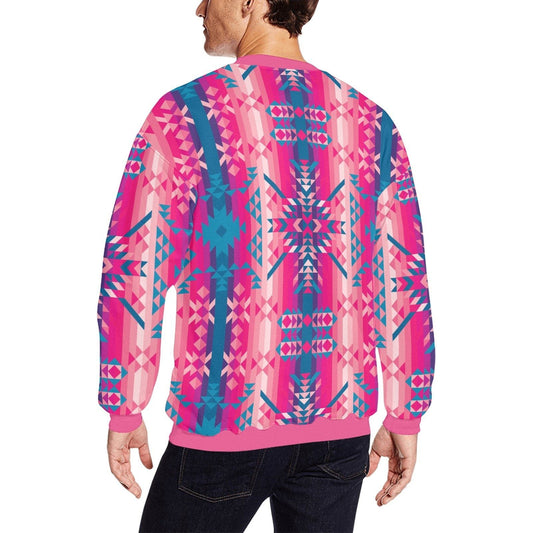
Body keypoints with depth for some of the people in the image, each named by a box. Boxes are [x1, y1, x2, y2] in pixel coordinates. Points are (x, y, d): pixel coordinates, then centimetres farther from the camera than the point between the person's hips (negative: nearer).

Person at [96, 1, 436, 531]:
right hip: (343, 423, 4)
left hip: (225, 426, -3)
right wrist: (405, 420, 10)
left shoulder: (187, 111, -7)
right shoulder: (371, 121, 4)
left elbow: (135, 271, -9)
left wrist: (124, 412, 0)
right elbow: (404, 282, 3)